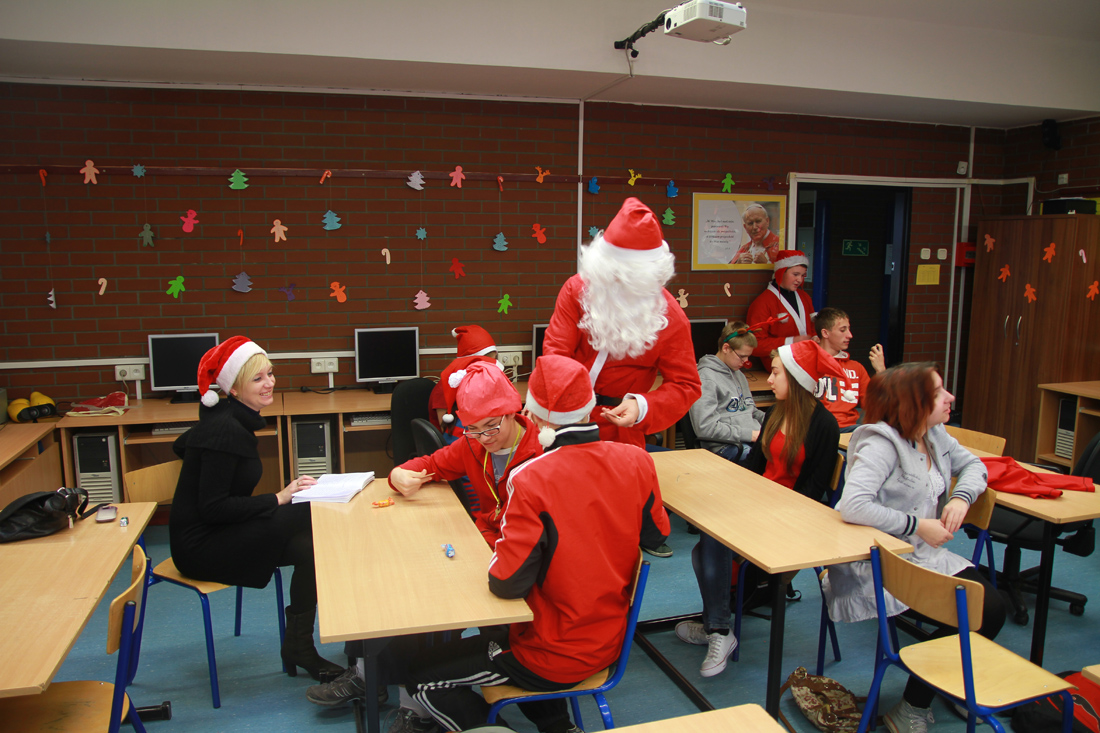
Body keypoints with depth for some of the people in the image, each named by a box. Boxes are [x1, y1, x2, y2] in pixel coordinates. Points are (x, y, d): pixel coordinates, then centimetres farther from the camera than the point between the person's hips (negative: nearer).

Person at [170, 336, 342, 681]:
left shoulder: (230, 419, 9)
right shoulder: (226, 430, -22)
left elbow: (181, 446, 26)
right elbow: (212, 508, -24)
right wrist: (279, 499, -22)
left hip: (217, 533, 9)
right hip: (201, 547, -9)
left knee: (310, 544, -11)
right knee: (313, 516, -21)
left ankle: (299, 645, -5)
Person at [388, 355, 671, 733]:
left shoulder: (532, 479, -27)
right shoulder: (637, 460, -10)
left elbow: (506, 583, -25)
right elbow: (657, 535, 4)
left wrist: (497, 559, -4)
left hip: (557, 659, -7)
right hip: (611, 642, 7)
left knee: (420, 676, 7)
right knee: (494, 627, 30)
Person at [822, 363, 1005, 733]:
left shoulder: (935, 435, 6)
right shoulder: (882, 443, -22)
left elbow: (972, 465, 21)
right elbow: (853, 505, -33)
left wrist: (962, 497, -1)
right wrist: (917, 525, -25)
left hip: (928, 555, 8)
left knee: (992, 607, -7)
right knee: (974, 618, -15)